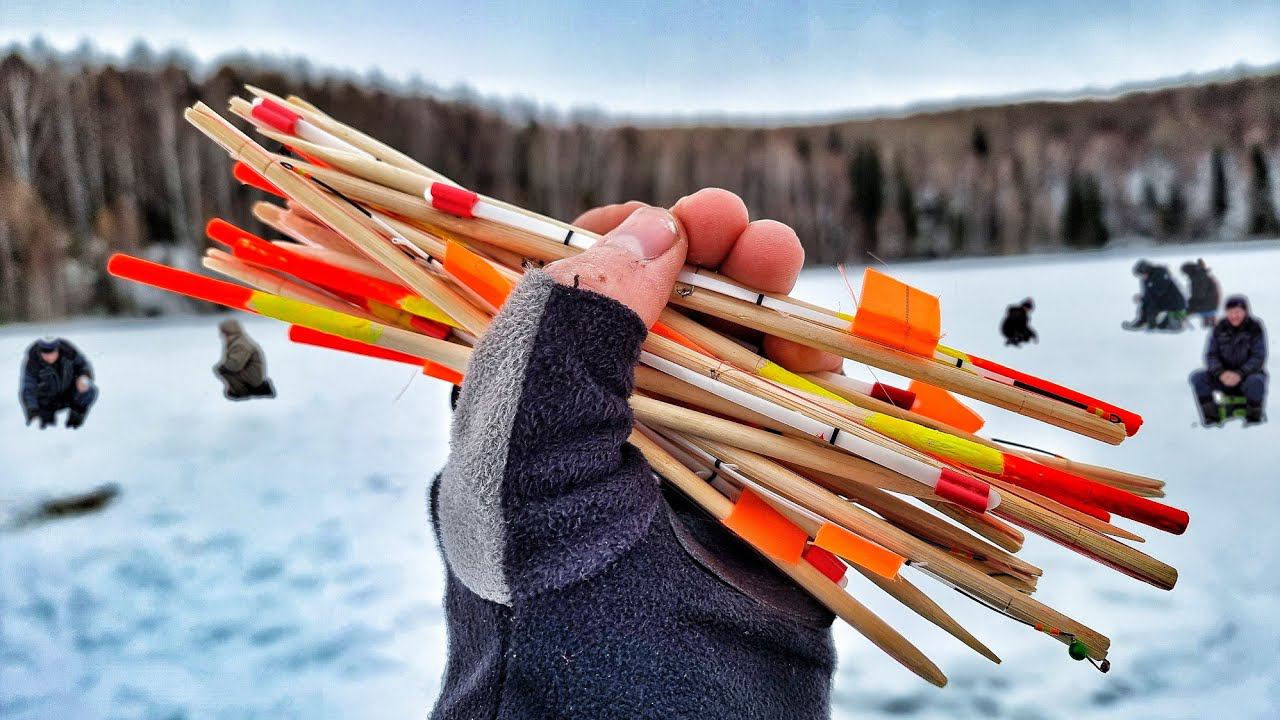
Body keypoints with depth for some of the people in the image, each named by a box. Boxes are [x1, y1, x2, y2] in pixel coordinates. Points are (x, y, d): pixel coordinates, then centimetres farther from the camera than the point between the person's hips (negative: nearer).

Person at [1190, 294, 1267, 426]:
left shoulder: (1254, 328, -8)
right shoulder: (1220, 328, -1)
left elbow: (1258, 357, -13)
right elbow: (1211, 355, -3)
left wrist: (1240, 374, -28)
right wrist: (1221, 373, -23)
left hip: (1248, 374, -3)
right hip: (1224, 375, 3)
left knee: (1256, 382, -37)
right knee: (1198, 377, -20)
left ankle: (1253, 416, -8)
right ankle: (1212, 416, -8)